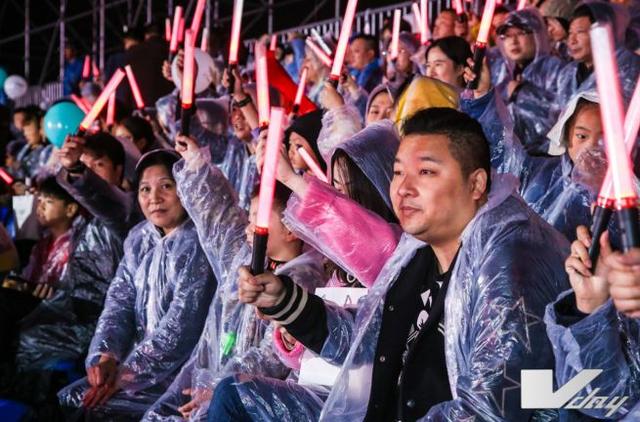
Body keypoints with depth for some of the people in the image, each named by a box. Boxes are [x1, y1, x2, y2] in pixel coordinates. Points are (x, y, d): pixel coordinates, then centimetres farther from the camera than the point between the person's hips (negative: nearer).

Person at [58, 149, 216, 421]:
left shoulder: (198, 243, -16)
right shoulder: (139, 238, 10)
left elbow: (183, 324, -21)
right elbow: (119, 301, 6)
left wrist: (127, 372, -20)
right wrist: (104, 354, -12)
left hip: (185, 368, -7)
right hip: (141, 358, 8)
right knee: (69, 399, -3)